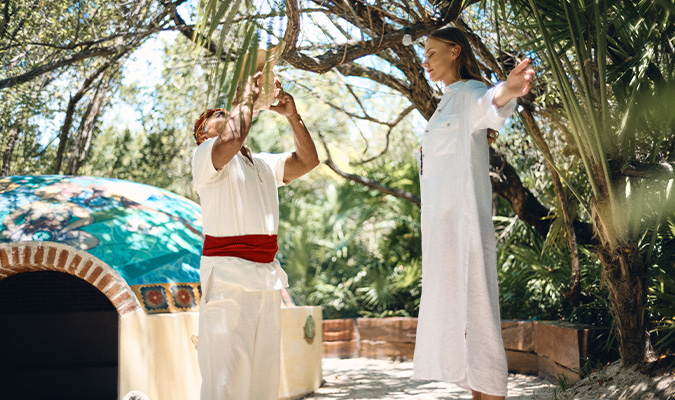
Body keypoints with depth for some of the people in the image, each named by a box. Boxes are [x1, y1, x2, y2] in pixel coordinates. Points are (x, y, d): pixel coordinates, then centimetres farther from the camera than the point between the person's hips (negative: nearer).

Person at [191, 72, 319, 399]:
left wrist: (292, 116, 11)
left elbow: (308, 161, 20)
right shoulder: (205, 156, 2)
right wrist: (247, 98, -4)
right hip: (228, 274, -7)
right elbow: (233, 139, -19)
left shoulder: (264, 164, 25)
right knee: (226, 373, -12)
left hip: (267, 275, 7)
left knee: (265, 369, 5)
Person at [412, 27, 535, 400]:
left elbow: (487, 106, -32)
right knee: (454, 313, 9)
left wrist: (507, 91, -54)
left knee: (472, 311, -13)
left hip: (463, 220, -10)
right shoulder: (447, 103, 22)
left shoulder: (470, 93, -7)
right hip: (442, 222, 10)